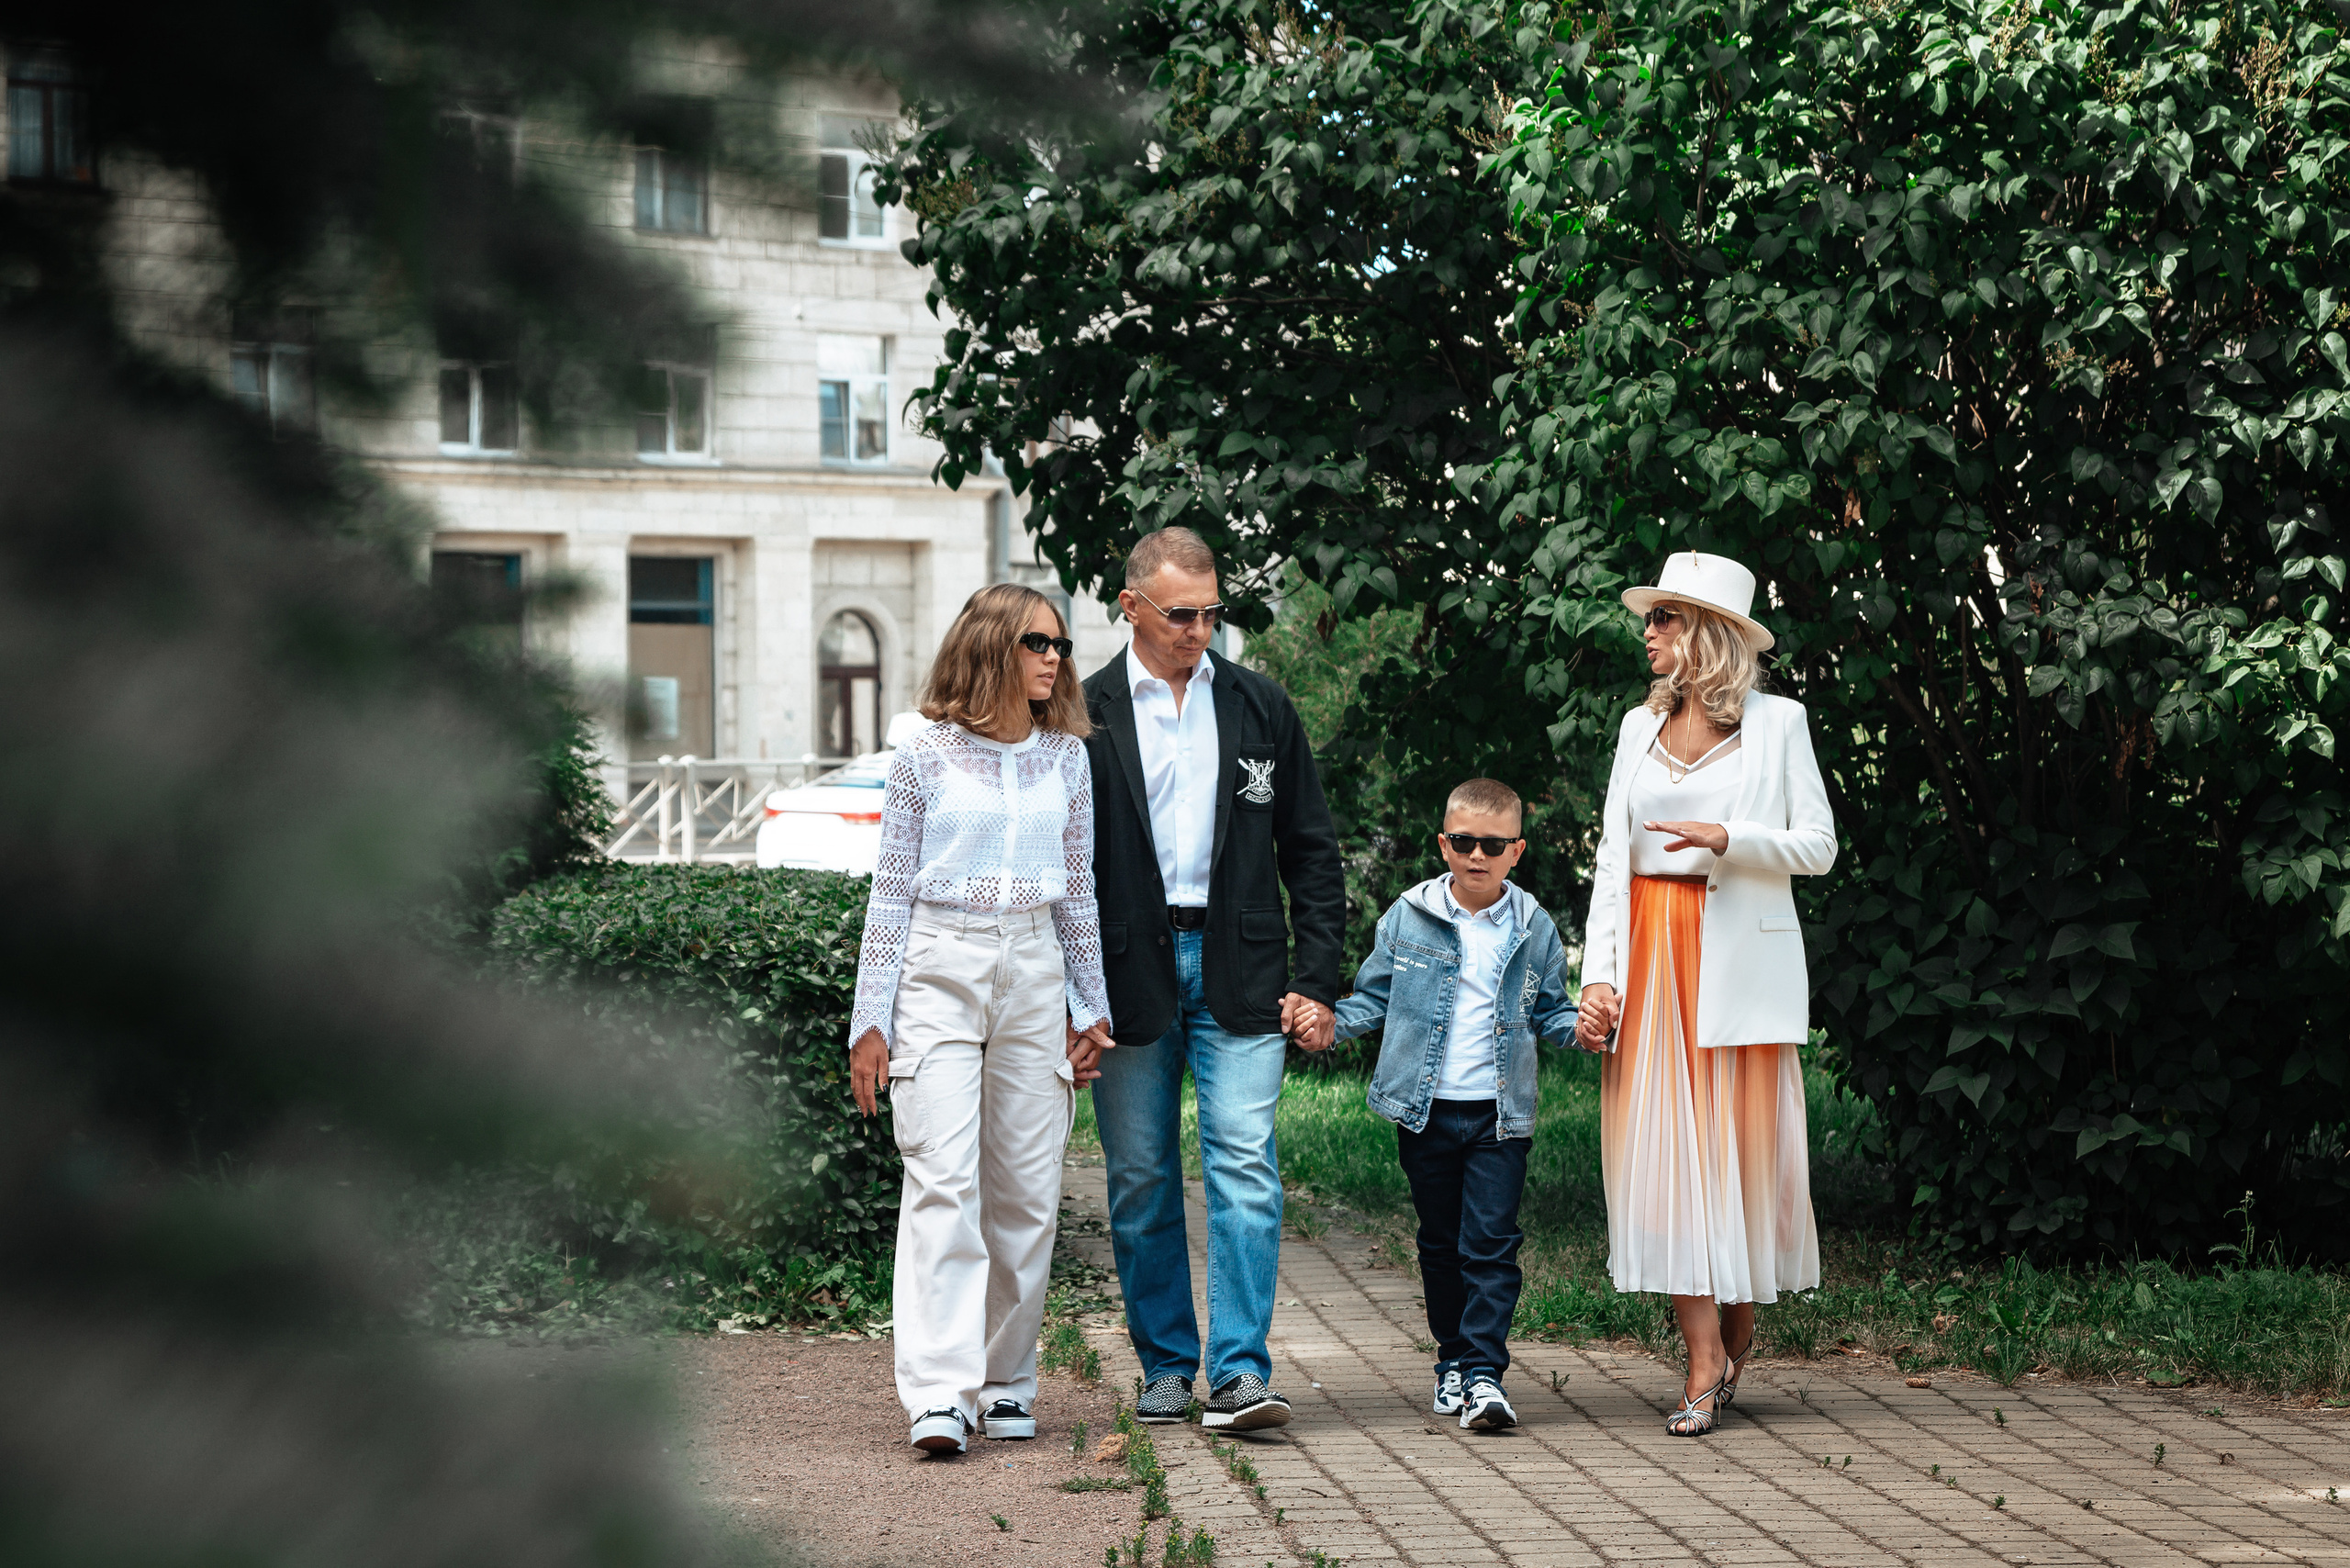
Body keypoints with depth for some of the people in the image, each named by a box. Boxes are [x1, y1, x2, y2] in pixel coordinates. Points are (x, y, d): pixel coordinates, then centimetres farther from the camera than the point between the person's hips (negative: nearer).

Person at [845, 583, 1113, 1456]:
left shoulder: (1066, 759, 10)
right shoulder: (926, 759, 1)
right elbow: (891, 894, 3)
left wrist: (1090, 1009, 14)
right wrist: (871, 1020, -1)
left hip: (1034, 972, 4)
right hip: (938, 970, -3)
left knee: (1027, 1189, 3)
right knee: (942, 1181, -13)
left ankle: (1006, 1380, 16)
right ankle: (940, 1394, -17)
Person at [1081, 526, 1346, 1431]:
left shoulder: (1260, 708, 9)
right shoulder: (1084, 714, 3)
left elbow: (1310, 848, 11)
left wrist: (1318, 977, 2)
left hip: (1238, 968, 0)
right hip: (1129, 972, 0)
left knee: (1244, 1166, -9)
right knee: (1142, 1178, 6)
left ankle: (1241, 1373, -10)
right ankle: (1167, 1366, 18)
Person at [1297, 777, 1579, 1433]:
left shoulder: (1534, 928, 3)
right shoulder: (1408, 917, 2)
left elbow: (1549, 1008, 12)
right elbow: (1373, 996, 9)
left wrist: (1581, 1024, -8)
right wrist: (1333, 1022, -9)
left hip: (1501, 1113, -1)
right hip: (1425, 1109, 1)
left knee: (1491, 1243, -8)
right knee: (1440, 1243, 11)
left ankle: (1484, 1372, -7)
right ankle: (1454, 1359, 25)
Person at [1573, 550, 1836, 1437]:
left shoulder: (1776, 723, 2)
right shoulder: (1641, 727, 13)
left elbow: (1818, 847, 1)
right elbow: (1613, 857, 9)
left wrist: (1728, 839, -16)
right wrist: (1599, 973, 0)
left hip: (1742, 960, -3)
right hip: (1652, 956, 3)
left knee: (1743, 1146, -1)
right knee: (1666, 1149, -4)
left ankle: (1738, 1332, 20)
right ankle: (1705, 1364, -4)